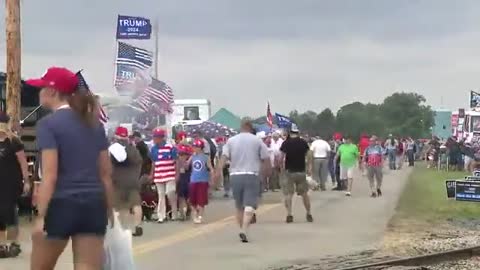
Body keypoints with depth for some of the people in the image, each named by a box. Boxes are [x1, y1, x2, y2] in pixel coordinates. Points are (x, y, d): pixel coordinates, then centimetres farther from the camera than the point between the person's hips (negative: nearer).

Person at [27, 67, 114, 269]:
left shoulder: (48, 124, -7)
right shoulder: (94, 123, 11)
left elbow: (50, 175, -14)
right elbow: (106, 172, 12)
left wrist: (40, 216, -14)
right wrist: (109, 210, 18)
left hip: (61, 205, -5)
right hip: (93, 205, 5)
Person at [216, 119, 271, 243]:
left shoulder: (231, 141, 8)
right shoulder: (257, 141, 4)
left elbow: (223, 158, -3)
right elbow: (266, 159, 2)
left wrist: (217, 174, -7)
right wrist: (266, 172, 17)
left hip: (235, 176, 3)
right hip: (251, 176, -3)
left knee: (239, 206, 16)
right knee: (250, 205, -8)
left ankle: (243, 230, 22)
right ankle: (244, 231, -24)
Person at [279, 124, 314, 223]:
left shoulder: (286, 143, -6)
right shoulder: (303, 142, 1)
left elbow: (281, 157, -9)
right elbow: (309, 155, -1)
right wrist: (309, 167, 5)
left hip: (289, 171, -2)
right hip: (301, 171, 2)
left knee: (288, 194, 2)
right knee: (304, 193, 13)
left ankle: (289, 214, -9)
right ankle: (309, 214, 18)